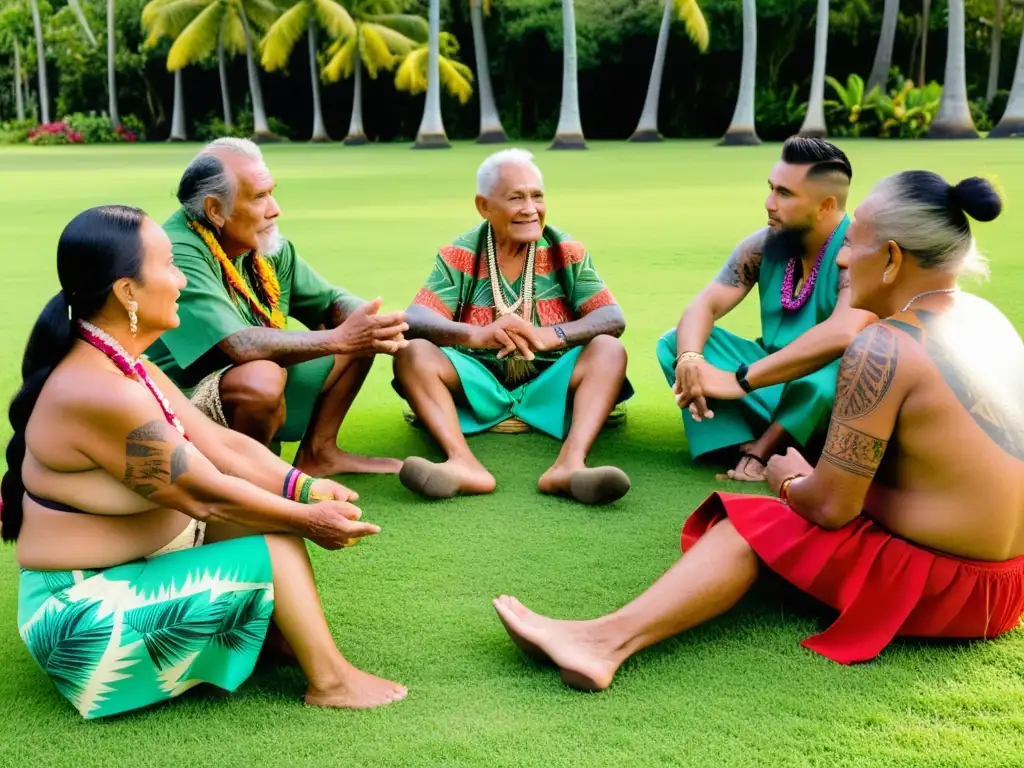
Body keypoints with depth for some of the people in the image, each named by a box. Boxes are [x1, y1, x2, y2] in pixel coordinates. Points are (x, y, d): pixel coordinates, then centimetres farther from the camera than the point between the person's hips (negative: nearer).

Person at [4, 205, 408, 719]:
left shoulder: (122, 367, 4)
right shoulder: (101, 393, -28)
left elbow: (222, 445, 4)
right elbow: (207, 495, -22)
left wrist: (304, 488, -9)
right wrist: (308, 519, -11)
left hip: (123, 570, 10)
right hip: (87, 617, -10)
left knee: (262, 507, 7)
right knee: (279, 547, -13)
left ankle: (278, 634, 6)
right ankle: (329, 681, 2)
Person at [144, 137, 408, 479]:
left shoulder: (268, 245, -1)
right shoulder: (179, 255, -26)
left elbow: (333, 301, 7)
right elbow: (240, 346, -36)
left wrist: (372, 324, -17)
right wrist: (338, 339, -30)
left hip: (261, 379, 8)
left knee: (360, 335, 5)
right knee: (263, 376, -38)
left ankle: (317, 453, 12)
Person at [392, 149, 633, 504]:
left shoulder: (567, 252, 2)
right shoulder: (459, 256, 0)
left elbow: (613, 319, -10)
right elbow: (414, 321, -14)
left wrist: (550, 336, -30)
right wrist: (477, 334, -36)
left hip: (550, 385, 0)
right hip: (478, 385, 0)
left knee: (609, 350, -24)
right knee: (413, 352, -23)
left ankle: (571, 463, -45)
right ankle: (464, 463, -44)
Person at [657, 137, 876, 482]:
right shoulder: (764, 244, -3)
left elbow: (843, 335, -38)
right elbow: (704, 305, -7)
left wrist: (740, 381, -38)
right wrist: (690, 359, -31)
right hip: (775, 379, 6)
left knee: (836, 369, -39)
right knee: (675, 343, -12)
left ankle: (762, 450, -16)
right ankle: (745, 445, -27)